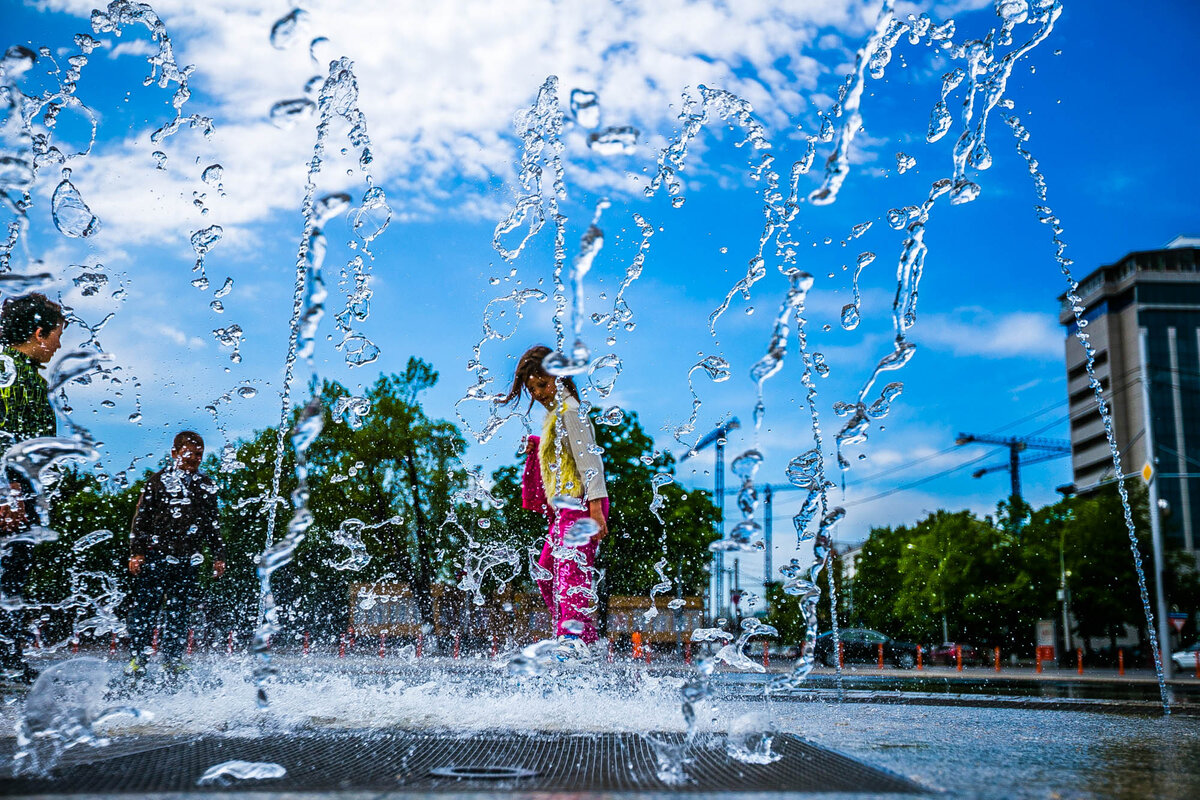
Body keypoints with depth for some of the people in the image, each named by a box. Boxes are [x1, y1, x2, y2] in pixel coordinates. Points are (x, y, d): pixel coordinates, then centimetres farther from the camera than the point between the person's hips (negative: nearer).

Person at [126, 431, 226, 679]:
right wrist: (136, 552, -7)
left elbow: (213, 525, 20)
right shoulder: (159, 480, 4)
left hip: (188, 560, 3)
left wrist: (218, 556, 14)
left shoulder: (207, 486, 15)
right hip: (156, 556, -3)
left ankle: (173, 663, 11)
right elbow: (141, 518, 1)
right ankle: (137, 661, 5)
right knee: (145, 609, -3)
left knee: (178, 612, 6)